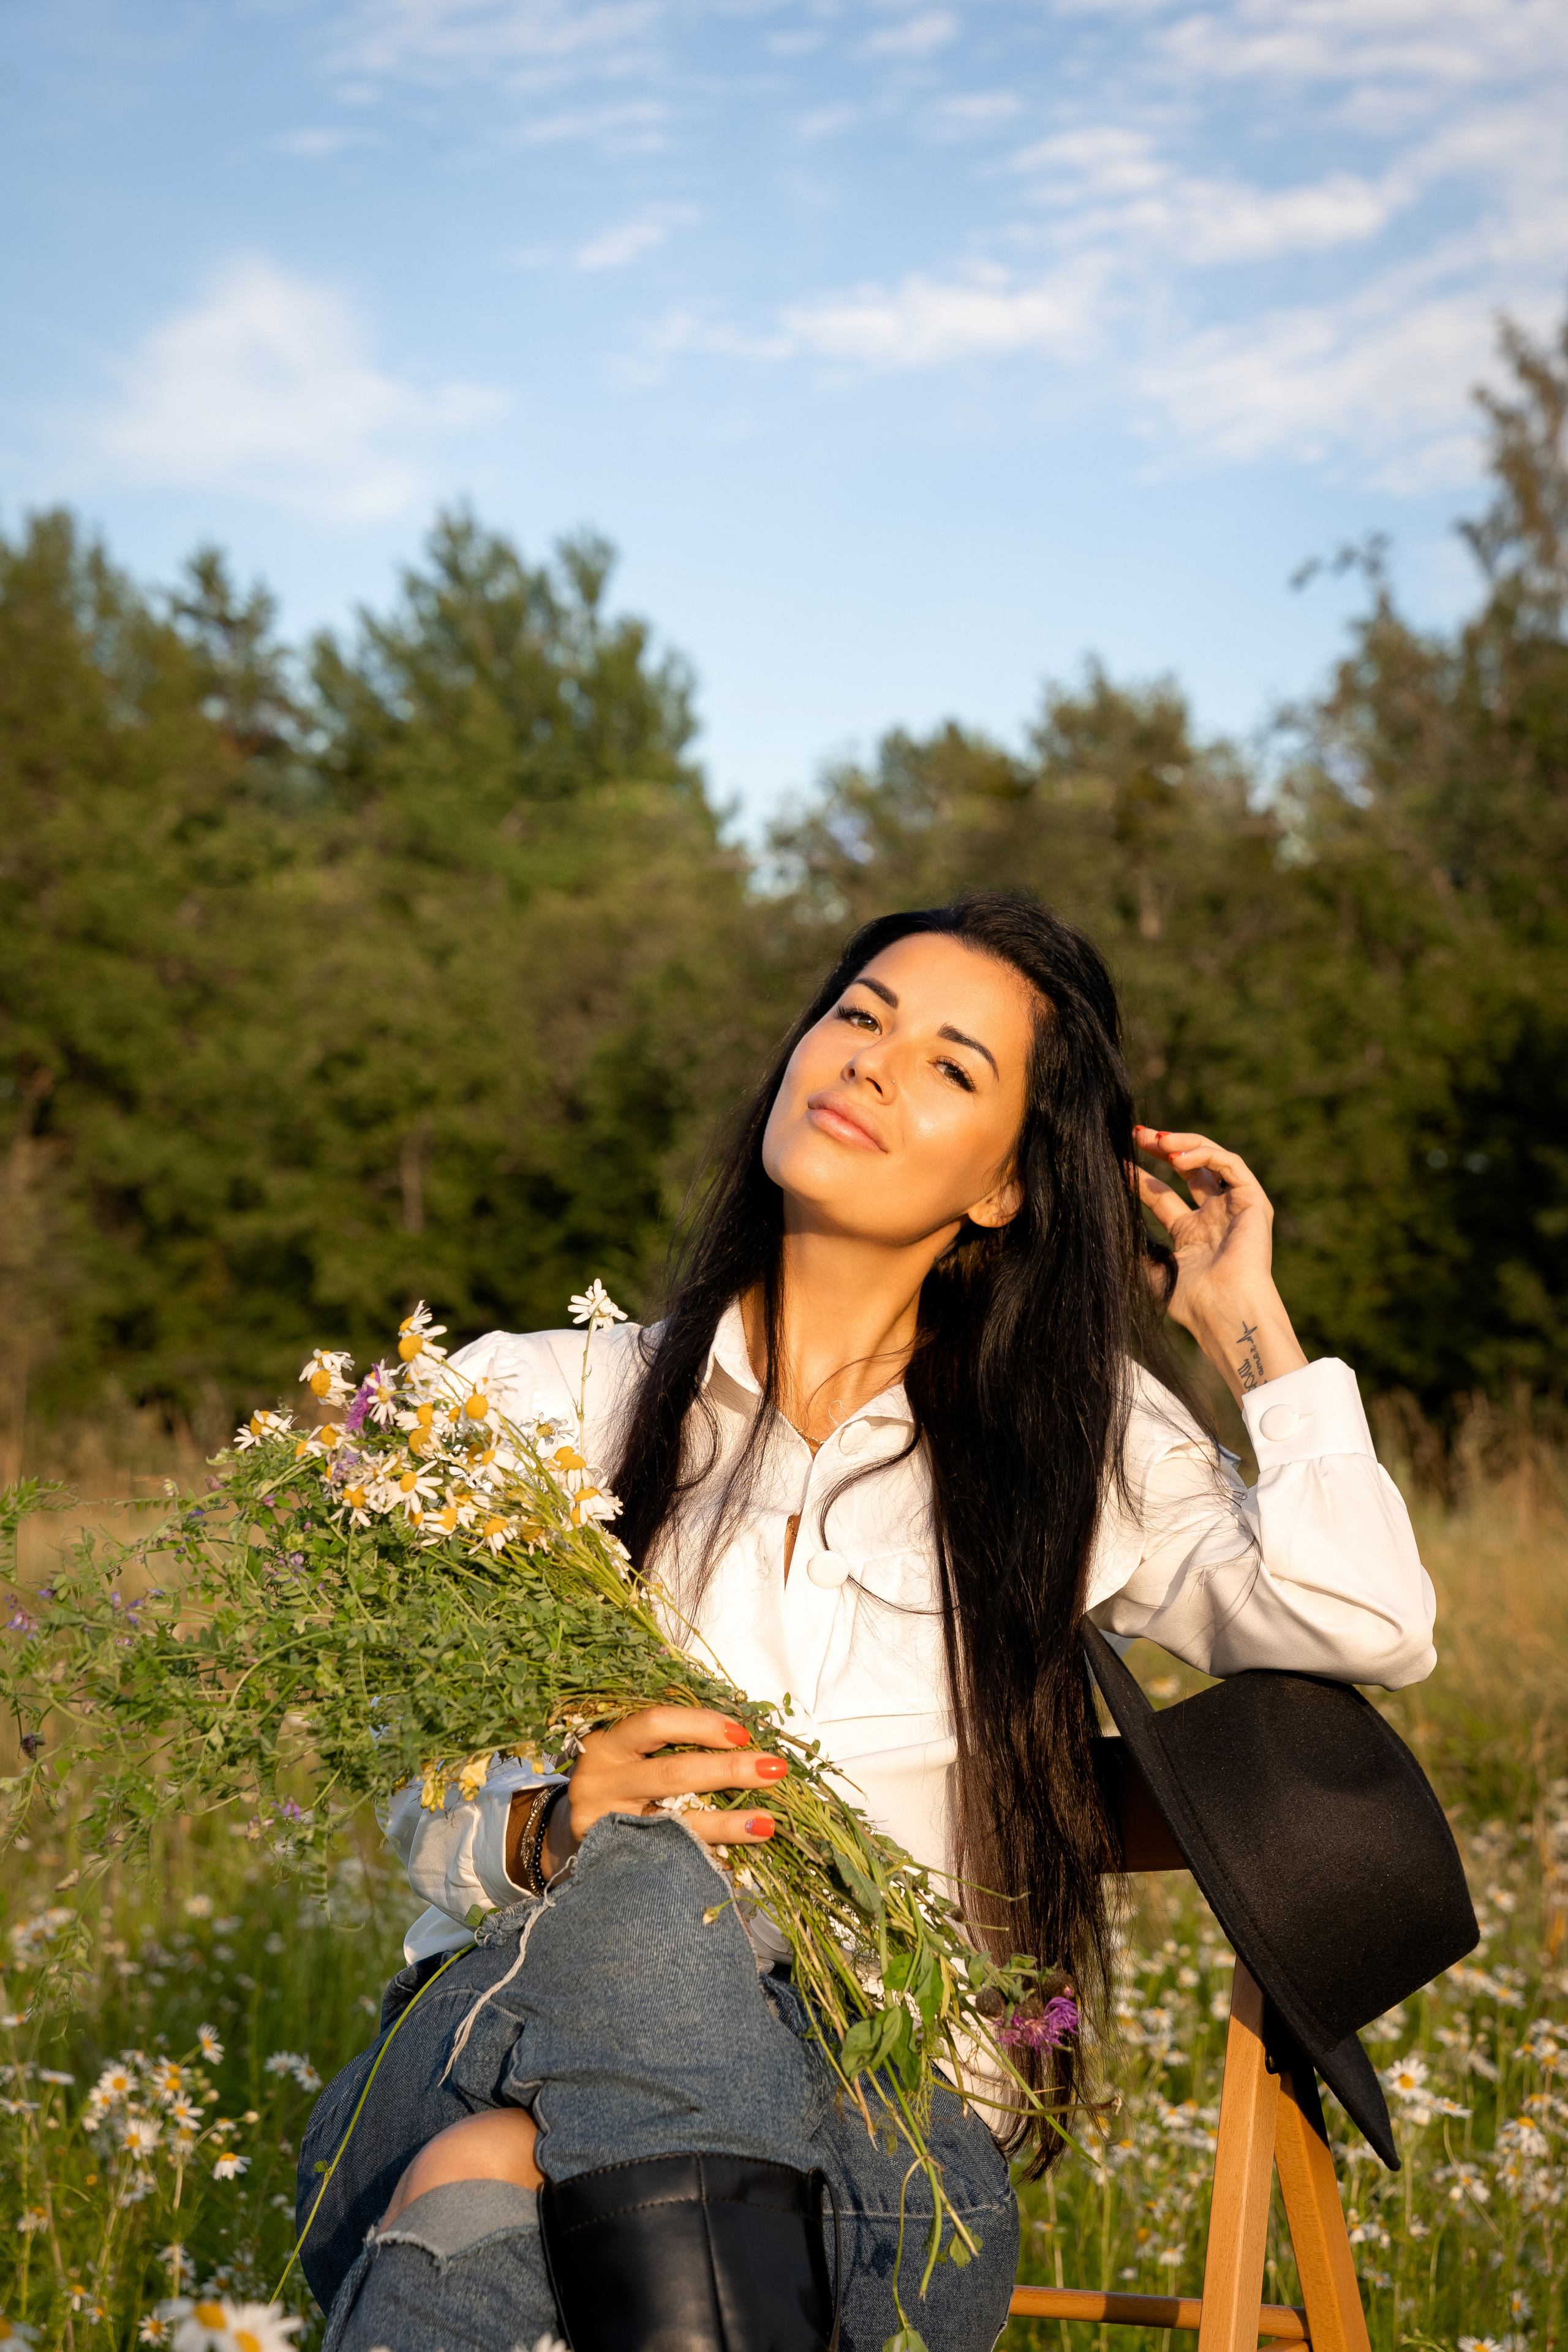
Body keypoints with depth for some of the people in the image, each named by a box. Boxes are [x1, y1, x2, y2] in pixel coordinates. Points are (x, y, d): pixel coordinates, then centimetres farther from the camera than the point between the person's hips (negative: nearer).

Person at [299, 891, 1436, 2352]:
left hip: (888, 2113, -1)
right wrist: (551, 1832, -17)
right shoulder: (542, 1400, 11)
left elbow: (1368, 1627, -4)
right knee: (643, 1879, -37)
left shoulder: (1075, 1441, 13)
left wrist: (1245, 1319, 5)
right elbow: (427, 1801, 7)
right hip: (515, 2034, 1)